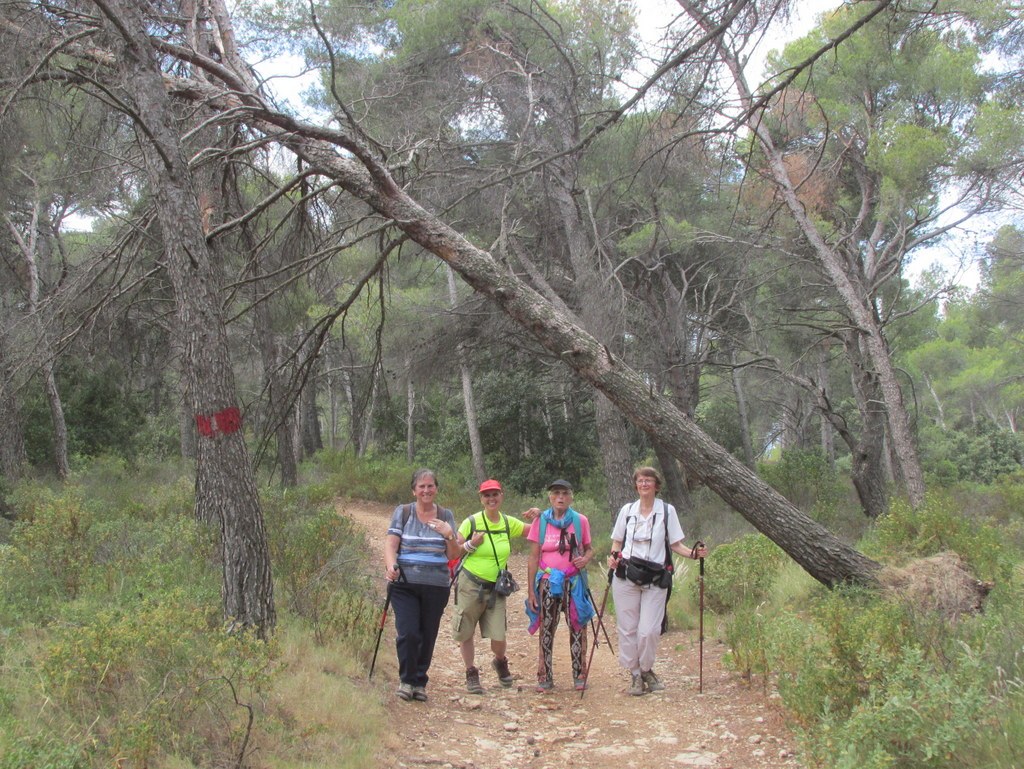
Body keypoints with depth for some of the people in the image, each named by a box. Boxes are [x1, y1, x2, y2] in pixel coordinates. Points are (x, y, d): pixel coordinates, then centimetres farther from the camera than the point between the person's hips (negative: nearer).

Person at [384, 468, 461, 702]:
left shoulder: (445, 516, 10)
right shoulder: (403, 512, 5)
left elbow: (454, 556, 9)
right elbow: (390, 544, -3)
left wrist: (449, 535, -10)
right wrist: (391, 566, -22)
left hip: (436, 586, 2)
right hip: (404, 584, -2)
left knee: (428, 636, 5)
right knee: (408, 633, -12)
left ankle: (420, 682, 23)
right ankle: (406, 679, 9)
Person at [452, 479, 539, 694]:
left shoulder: (509, 523, 5)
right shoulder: (472, 522, -6)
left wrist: (537, 517, -3)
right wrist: (471, 544, -18)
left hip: (496, 588, 2)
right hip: (470, 585, -2)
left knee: (498, 638, -2)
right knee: (465, 634, 5)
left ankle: (500, 662, 31)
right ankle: (471, 674, 26)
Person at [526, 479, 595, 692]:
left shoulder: (580, 521, 1)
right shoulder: (540, 521, 0)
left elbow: (589, 549, 13)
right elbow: (533, 558, 2)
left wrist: (585, 559, -12)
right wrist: (531, 590, -1)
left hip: (574, 583, 0)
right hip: (548, 583, 0)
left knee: (577, 628, 3)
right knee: (546, 630, 5)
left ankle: (580, 675, 15)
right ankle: (545, 677, 13)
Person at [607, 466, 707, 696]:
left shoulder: (667, 511, 3)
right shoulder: (627, 510, 8)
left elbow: (675, 544, 6)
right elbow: (617, 541, 16)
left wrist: (693, 554, -12)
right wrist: (614, 556, -4)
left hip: (655, 580, -2)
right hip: (626, 577, 2)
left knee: (649, 630, -8)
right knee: (628, 629, 2)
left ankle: (646, 670, 18)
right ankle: (635, 674, 17)